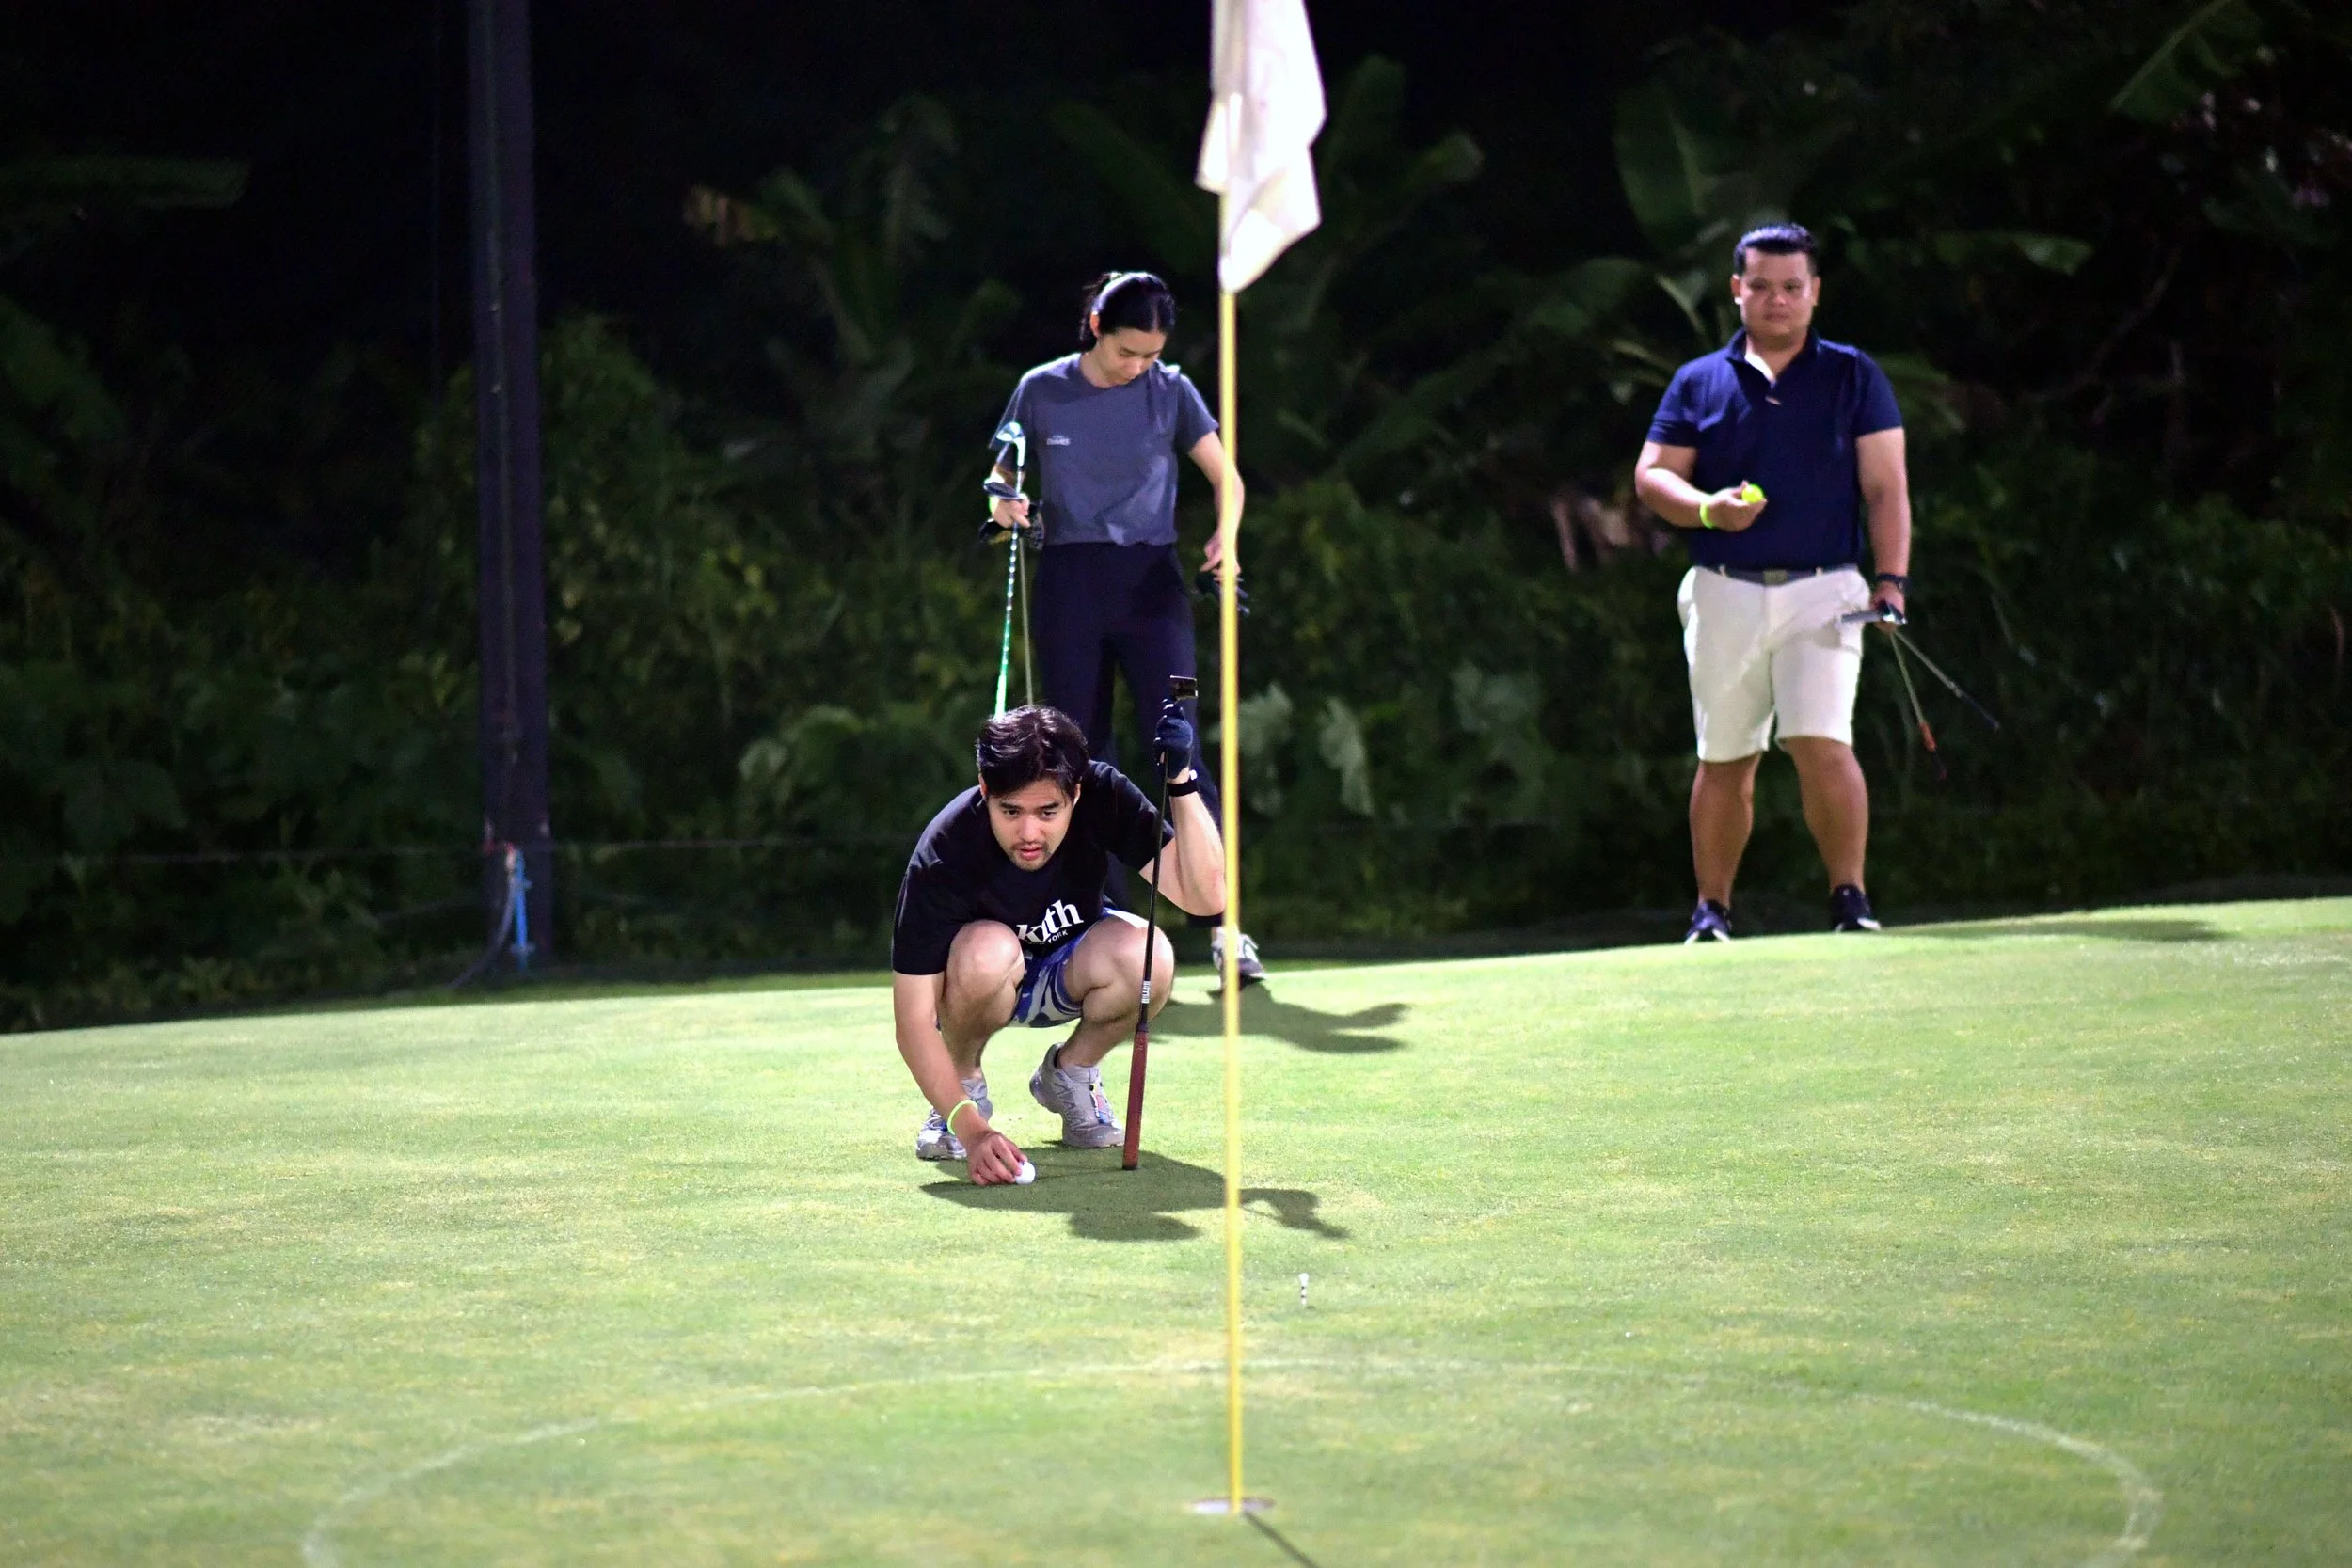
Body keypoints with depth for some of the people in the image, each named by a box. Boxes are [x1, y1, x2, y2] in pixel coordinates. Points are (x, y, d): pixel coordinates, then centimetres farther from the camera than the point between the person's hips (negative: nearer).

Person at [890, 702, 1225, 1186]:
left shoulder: (1103, 796, -25)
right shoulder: (943, 855, -33)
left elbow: (1205, 896, -30)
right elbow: (914, 1020, -32)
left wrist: (1182, 782, -41)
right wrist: (970, 1128, -45)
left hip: (1066, 973, 2)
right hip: (985, 981, -2)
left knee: (1147, 957, -32)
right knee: (987, 950, -39)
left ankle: (1070, 1073, 0)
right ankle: (964, 1086, -7)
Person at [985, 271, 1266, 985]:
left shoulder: (1171, 391, 2)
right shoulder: (1042, 391, 4)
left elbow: (1226, 477, 4)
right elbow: (1004, 471, 14)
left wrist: (1226, 532, -16)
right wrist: (1003, 501, -10)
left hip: (1150, 583, -2)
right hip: (1068, 584, 2)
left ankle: (1221, 924, -14)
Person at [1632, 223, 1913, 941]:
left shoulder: (1854, 377, 8)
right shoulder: (1698, 382, 11)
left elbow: (1885, 486, 4)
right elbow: (1651, 474, 9)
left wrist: (1891, 578, -7)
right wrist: (1707, 509, -12)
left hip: (1821, 592, -2)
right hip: (1723, 593, 2)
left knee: (1823, 745, -17)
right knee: (1724, 761, 6)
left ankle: (1850, 895, -9)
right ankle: (1711, 908, 16)